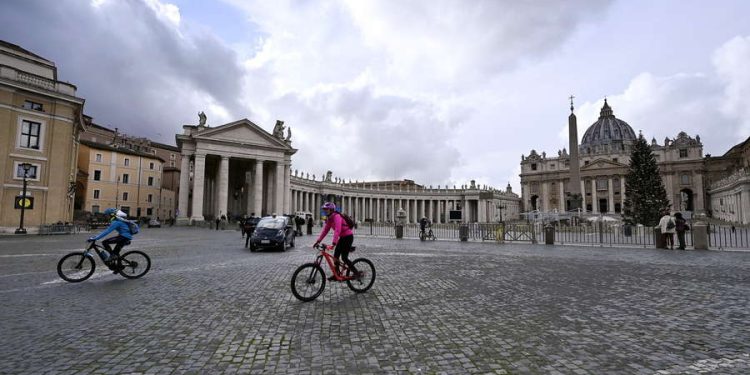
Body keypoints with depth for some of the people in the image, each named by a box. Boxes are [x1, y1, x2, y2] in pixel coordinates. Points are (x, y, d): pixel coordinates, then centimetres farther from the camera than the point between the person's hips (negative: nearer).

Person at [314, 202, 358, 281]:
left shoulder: (336, 216, -22)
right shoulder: (329, 219, 6)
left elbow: (337, 230, -33)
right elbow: (325, 230, 7)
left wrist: (334, 242, -41)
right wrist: (318, 241, 2)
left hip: (348, 237, -9)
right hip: (342, 237, 9)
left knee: (344, 257, -10)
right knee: (335, 256, 6)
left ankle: (357, 273, 1)